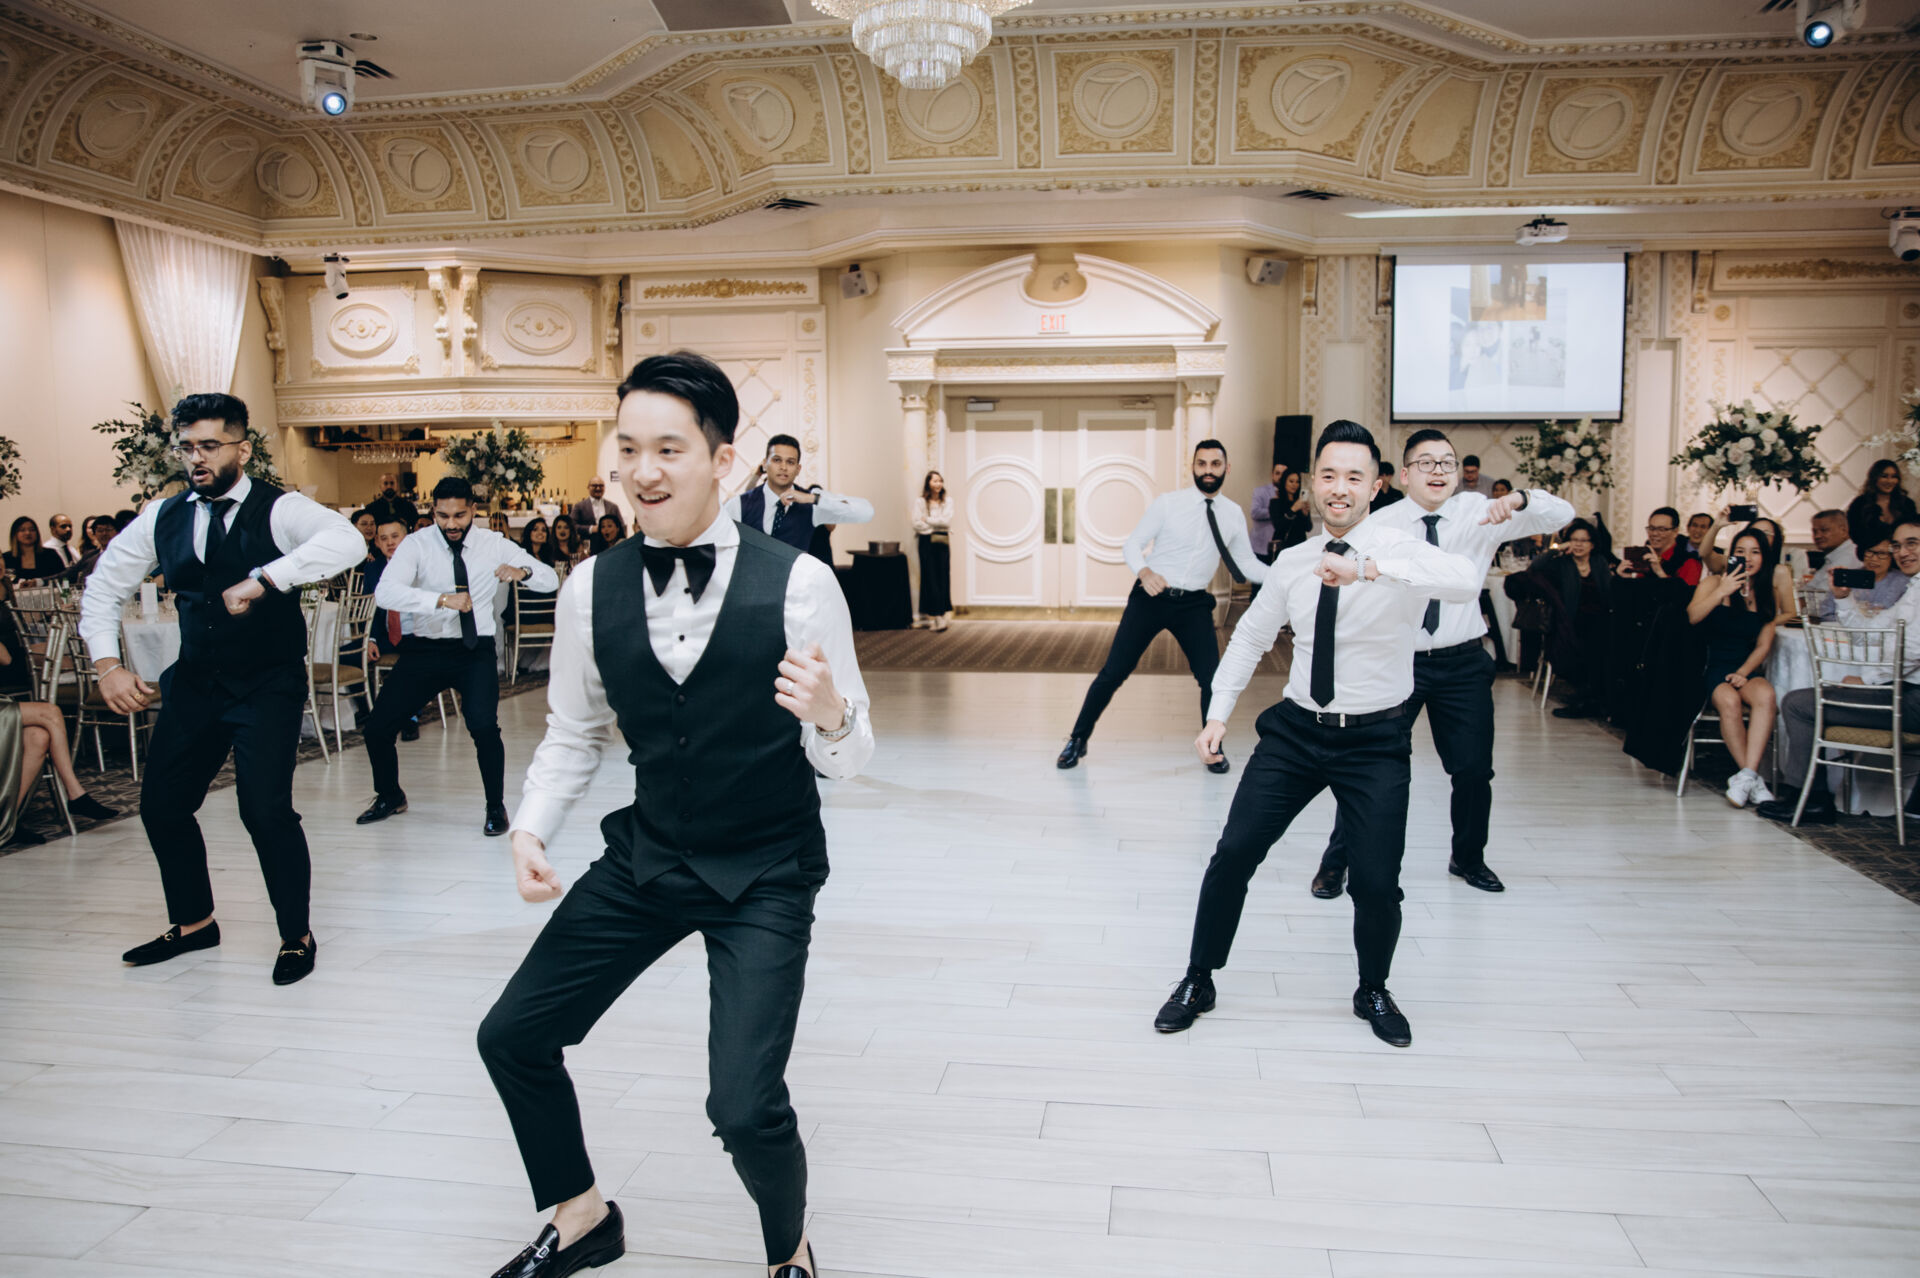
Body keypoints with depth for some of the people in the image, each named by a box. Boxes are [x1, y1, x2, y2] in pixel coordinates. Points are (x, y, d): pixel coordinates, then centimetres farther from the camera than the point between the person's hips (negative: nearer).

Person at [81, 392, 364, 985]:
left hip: (268, 685, -6)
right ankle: (193, 923, 36)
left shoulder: (279, 510, -12)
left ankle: (296, 935, 7)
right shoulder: (163, 518, 4)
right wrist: (108, 665, 2)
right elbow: (104, 586, 14)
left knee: (265, 808, -15)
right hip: (193, 684, 6)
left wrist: (263, 579, -36)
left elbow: (347, 541, -32)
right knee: (161, 805, 12)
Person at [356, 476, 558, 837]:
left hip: (475, 649, -1)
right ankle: (390, 797, 31)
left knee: (483, 726, -23)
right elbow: (384, 592, -23)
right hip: (426, 648, 1)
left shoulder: (494, 544, -2)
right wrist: (443, 599, -37)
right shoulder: (416, 545, -7)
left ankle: (496, 807, 2)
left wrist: (523, 571, -26)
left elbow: (551, 581, -3)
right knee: (377, 729, -1)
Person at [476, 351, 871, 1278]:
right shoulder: (592, 589, -6)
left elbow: (847, 757, -13)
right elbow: (573, 732, 8)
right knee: (512, 1036, 11)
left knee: (745, 1105, -14)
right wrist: (530, 829, -7)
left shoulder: (797, 583, -17)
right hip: (647, 856, 5)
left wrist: (830, 716, -35)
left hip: (765, 875, -4)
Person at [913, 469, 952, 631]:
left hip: (942, 542, 2)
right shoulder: (920, 501, 1)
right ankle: (937, 615, -6)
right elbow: (917, 524, -8)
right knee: (930, 577, -5)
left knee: (943, 577, 0)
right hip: (927, 543, -2)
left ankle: (941, 614, 6)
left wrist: (928, 520, -7)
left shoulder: (947, 501, 7)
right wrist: (937, 525, -7)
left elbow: (947, 520, -7)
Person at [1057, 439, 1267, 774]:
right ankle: (1078, 739, 14)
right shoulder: (1168, 503, -5)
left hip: (1194, 605, 2)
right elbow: (1132, 544, -5)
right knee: (1113, 672, -2)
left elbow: (1246, 563, 10)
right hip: (1151, 596, -2)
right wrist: (1145, 572, -26)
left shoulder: (1233, 515, 4)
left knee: (1212, 678, -1)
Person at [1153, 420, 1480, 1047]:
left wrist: (1369, 568, -47)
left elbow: (1467, 580, -35)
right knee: (1233, 853, -1)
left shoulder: (1398, 550, -13)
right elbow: (1250, 636, 15)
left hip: (1374, 741, -3)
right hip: (1296, 730, 3)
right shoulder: (1292, 562, 2)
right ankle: (1198, 981, 19)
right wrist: (1218, 714, 7)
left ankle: (1372, 991, 26)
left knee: (1378, 881, -5)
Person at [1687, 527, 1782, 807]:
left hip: (1747, 670, 3)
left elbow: (1764, 645, 9)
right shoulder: (1715, 582, 4)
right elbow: (1690, 617, -12)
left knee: (1765, 694, -31)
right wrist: (1722, 592, -21)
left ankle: (1746, 775, -34)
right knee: (1729, 700, -33)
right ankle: (1754, 779, -25)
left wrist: (1743, 672, -6)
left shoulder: (1767, 594, 13)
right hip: (1712, 668, -2)